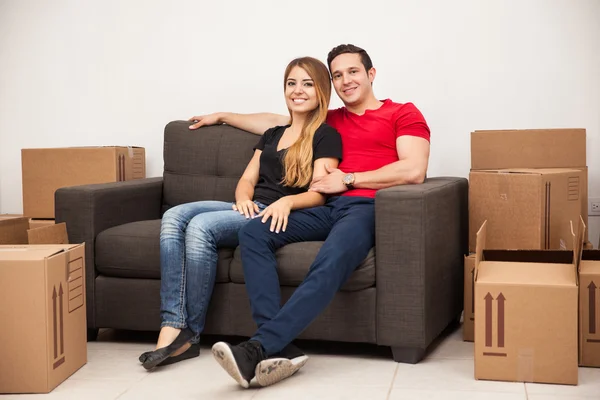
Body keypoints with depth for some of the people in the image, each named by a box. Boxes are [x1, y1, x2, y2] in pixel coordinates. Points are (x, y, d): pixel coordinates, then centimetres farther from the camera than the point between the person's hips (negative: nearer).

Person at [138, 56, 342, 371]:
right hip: (250, 210, 7)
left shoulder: (326, 136, 4)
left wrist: (287, 202, -26)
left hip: (283, 216, -7)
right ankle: (172, 327, -28)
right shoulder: (272, 135, 27)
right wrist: (243, 199, -5)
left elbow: (319, 194, -6)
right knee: (174, 217, -19)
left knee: (201, 225, -29)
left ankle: (189, 335, -19)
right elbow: (247, 179, 19)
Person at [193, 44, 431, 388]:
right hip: (330, 208, 6)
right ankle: (276, 349, -33)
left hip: (368, 207, -5)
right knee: (253, 231, -21)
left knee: (332, 261, -38)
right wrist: (223, 116, 47)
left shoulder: (403, 113, 13)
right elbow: (274, 121, 41)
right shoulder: (330, 121, 29)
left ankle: (257, 349, -40)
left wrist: (348, 179, -3)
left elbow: (414, 171, -4)